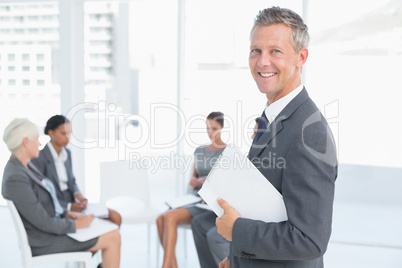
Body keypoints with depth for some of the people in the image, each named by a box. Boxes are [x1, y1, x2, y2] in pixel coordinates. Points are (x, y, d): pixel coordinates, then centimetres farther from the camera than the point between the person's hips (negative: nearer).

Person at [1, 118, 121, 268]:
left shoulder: (24, 166, 4)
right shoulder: (15, 179, -29)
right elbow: (44, 223, -26)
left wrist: (66, 214, 4)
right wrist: (76, 225, -12)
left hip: (53, 227, 10)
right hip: (45, 241, -10)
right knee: (113, 238, -5)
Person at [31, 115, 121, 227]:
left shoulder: (67, 153, 9)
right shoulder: (39, 158, -14)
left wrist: (78, 195, -5)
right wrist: (69, 207, -20)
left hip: (72, 202, 7)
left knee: (115, 217, -8)